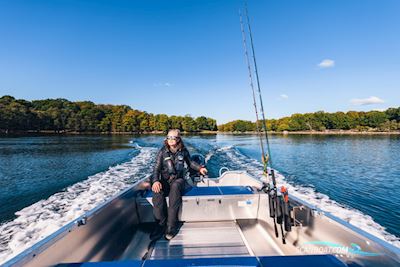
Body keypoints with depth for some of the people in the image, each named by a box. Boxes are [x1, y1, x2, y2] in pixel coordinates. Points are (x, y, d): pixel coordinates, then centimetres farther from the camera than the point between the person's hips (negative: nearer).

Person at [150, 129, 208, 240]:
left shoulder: (183, 151, 2)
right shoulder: (162, 152, -2)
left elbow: (190, 162, 19)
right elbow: (156, 169, -8)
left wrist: (200, 168, 2)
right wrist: (155, 181, -27)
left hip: (178, 179, 0)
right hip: (165, 180, 1)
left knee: (175, 187, -37)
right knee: (157, 191, -34)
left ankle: (171, 226, -31)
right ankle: (161, 224, -22)